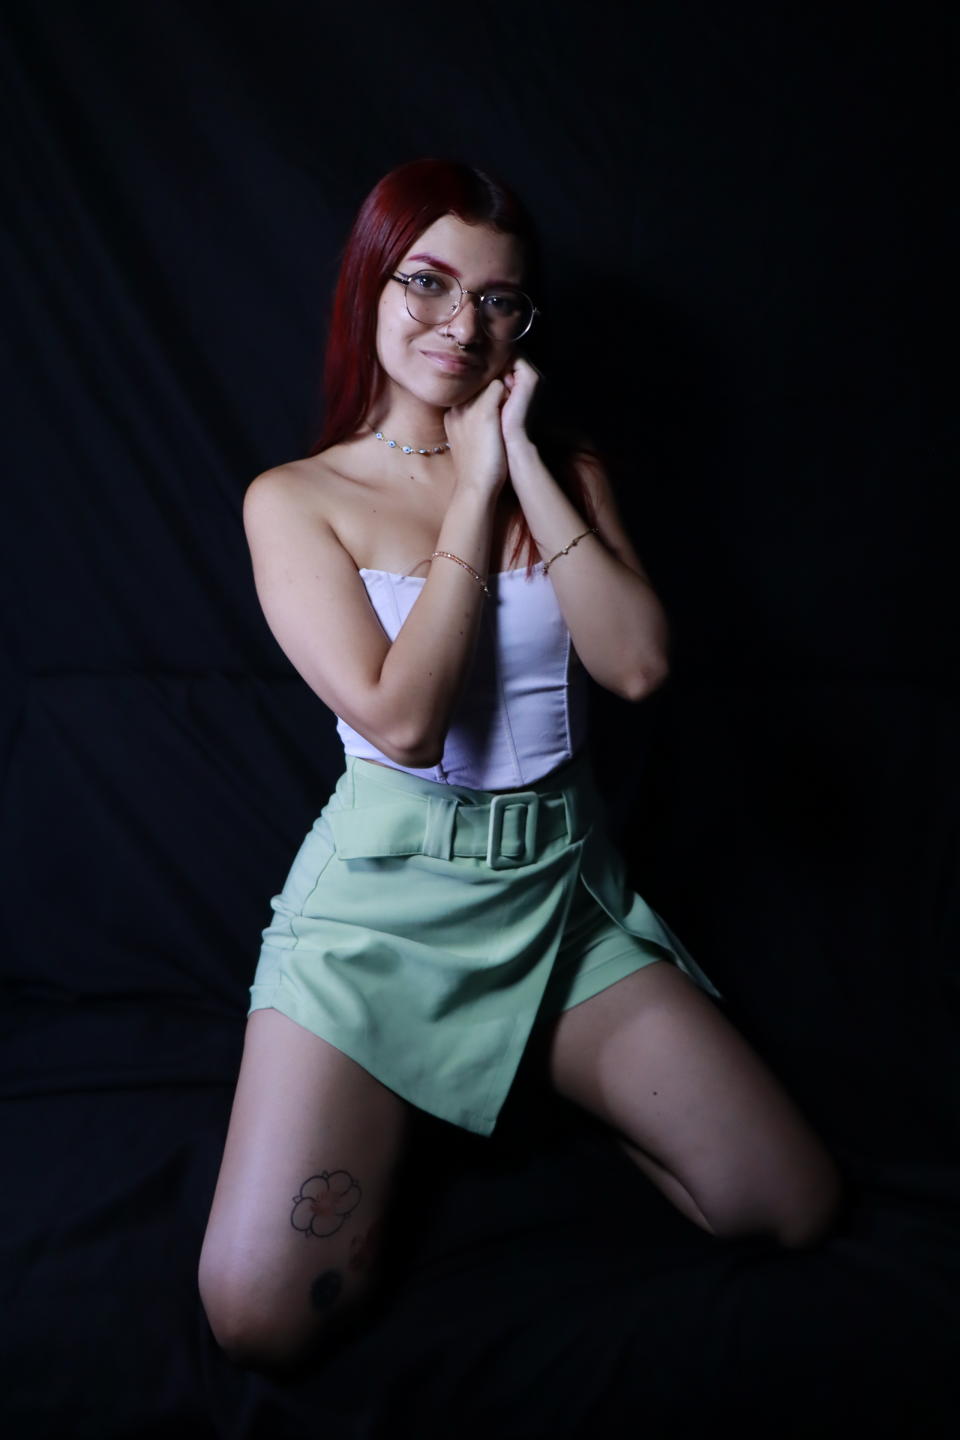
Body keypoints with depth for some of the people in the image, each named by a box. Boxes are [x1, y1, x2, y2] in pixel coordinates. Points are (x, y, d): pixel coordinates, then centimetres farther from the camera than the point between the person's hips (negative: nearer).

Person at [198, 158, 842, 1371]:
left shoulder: (562, 472, 6)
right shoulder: (295, 499, -3)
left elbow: (639, 665, -11)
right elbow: (400, 717, -17)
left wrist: (525, 467, -11)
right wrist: (474, 492, -12)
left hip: (563, 888, 3)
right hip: (384, 894, -2)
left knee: (794, 1210, -3)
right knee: (259, 1316, -14)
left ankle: (541, 1075, 20)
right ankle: (411, 1096, 16)